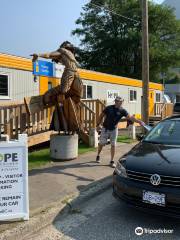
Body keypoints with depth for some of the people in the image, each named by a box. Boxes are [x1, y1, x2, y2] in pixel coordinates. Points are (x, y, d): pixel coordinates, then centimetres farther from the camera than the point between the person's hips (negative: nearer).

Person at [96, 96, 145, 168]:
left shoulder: (122, 111, -12)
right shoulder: (109, 108, -13)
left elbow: (130, 117, -23)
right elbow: (101, 116, -3)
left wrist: (139, 121, -37)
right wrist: (98, 125, -6)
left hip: (114, 130, 1)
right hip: (105, 128, -1)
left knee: (113, 145, -1)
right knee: (101, 143, 8)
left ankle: (112, 161, 8)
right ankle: (98, 156, 33)